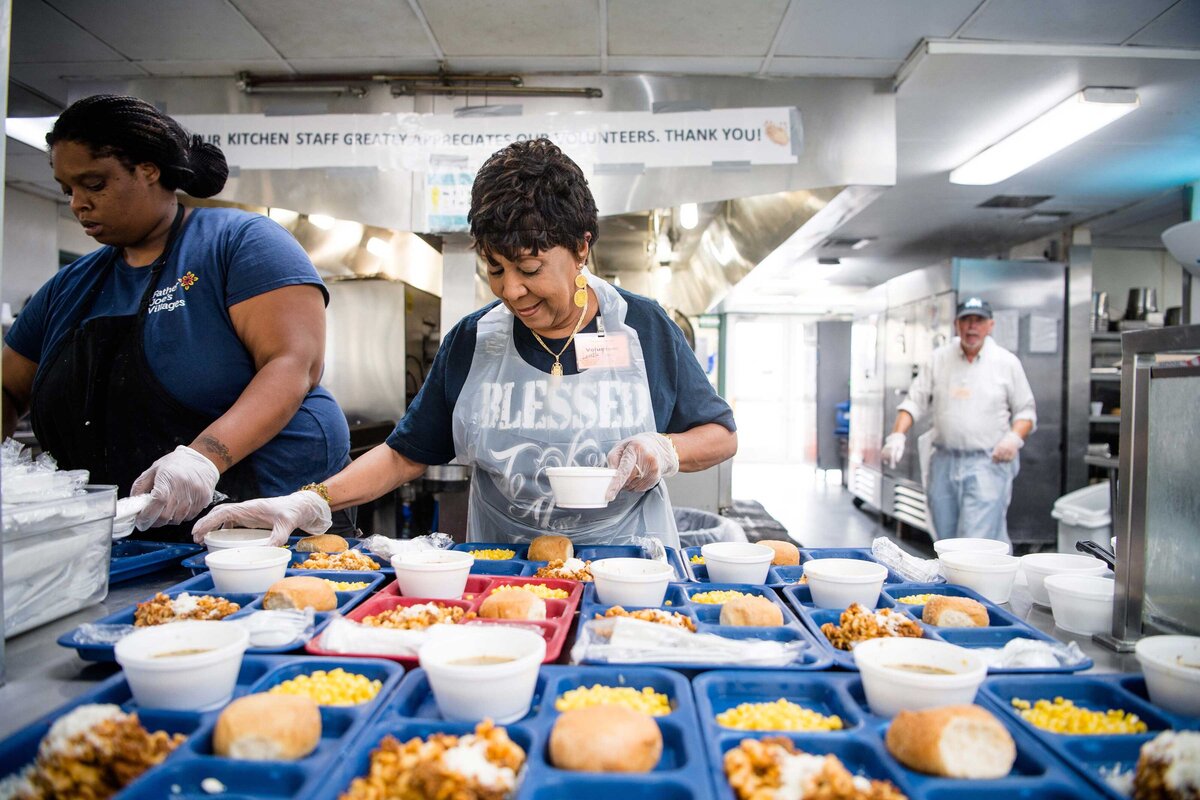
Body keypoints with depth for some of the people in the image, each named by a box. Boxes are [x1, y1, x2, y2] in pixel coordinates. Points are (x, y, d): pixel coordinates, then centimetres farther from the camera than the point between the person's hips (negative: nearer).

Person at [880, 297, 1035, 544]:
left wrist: (1014, 437, -12)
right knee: (947, 541, 11)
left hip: (988, 464, -3)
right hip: (944, 462, 4)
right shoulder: (939, 359, 7)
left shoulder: (1007, 362, 2)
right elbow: (915, 401, 6)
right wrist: (898, 434, -9)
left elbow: (1026, 410, 7)